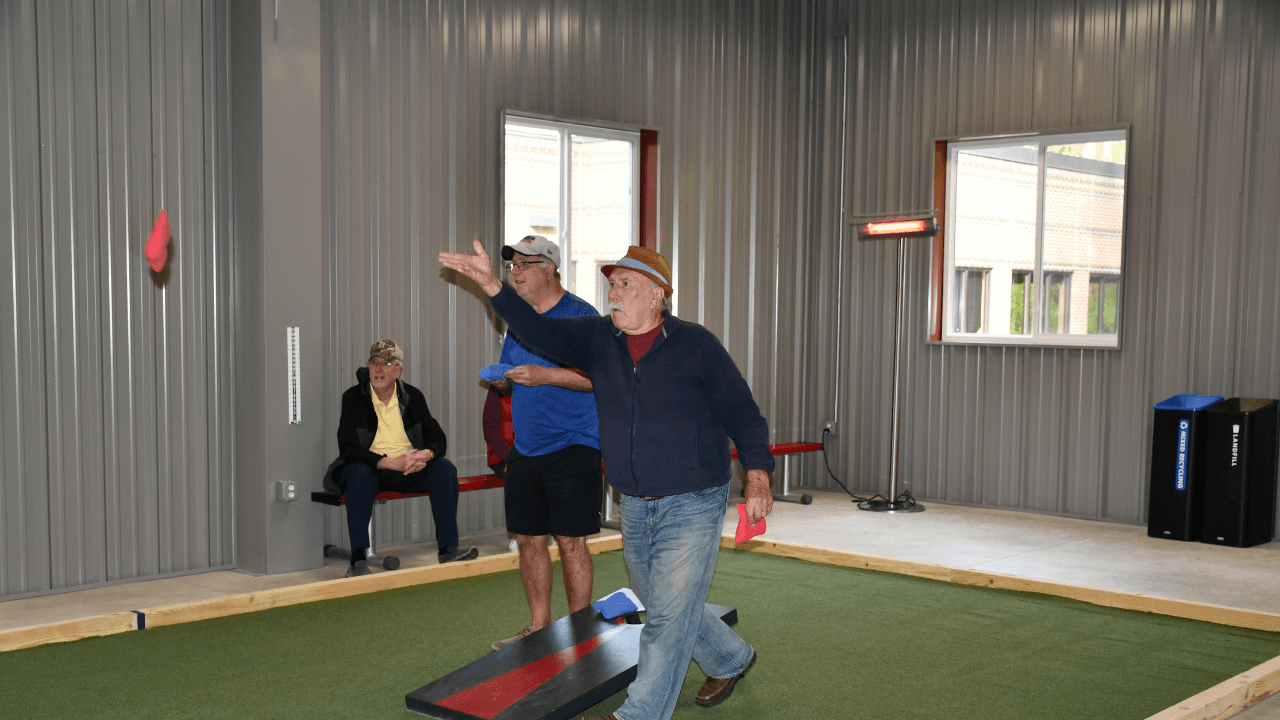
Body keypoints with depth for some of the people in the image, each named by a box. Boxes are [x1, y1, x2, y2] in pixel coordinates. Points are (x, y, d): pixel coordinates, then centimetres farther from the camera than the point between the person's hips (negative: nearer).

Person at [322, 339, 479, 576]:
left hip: (410, 469, 3)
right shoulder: (353, 397, -4)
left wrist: (426, 455, -22)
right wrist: (391, 462, -25)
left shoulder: (413, 396, 6)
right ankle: (358, 559, -37)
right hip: (372, 468, -3)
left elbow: (438, 439, 4)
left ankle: (448, 548, -21)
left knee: (445, 468, -21)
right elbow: (348, 449, -13)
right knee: (359, 474, -36)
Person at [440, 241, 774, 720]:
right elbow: (540, 333, -9)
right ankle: (731, 660, 45)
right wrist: (492, 287, -22)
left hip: (693, 505, -6)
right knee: (661, 609, 20)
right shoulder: (598, 339, 3)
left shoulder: (696, 345, -9)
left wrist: (757, 476, -20)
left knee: (669, 616, -7)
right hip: (635, 509, 6)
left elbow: (743, 415, -7)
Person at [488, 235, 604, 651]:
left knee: (570, 541, -3)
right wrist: (500, 377, 5)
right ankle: (539, 628, 23)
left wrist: (547, 375, -23)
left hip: (571, 446, -7)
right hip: (525, 447, 7)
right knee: (528, 539, 10)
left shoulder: (580, 316, -8)